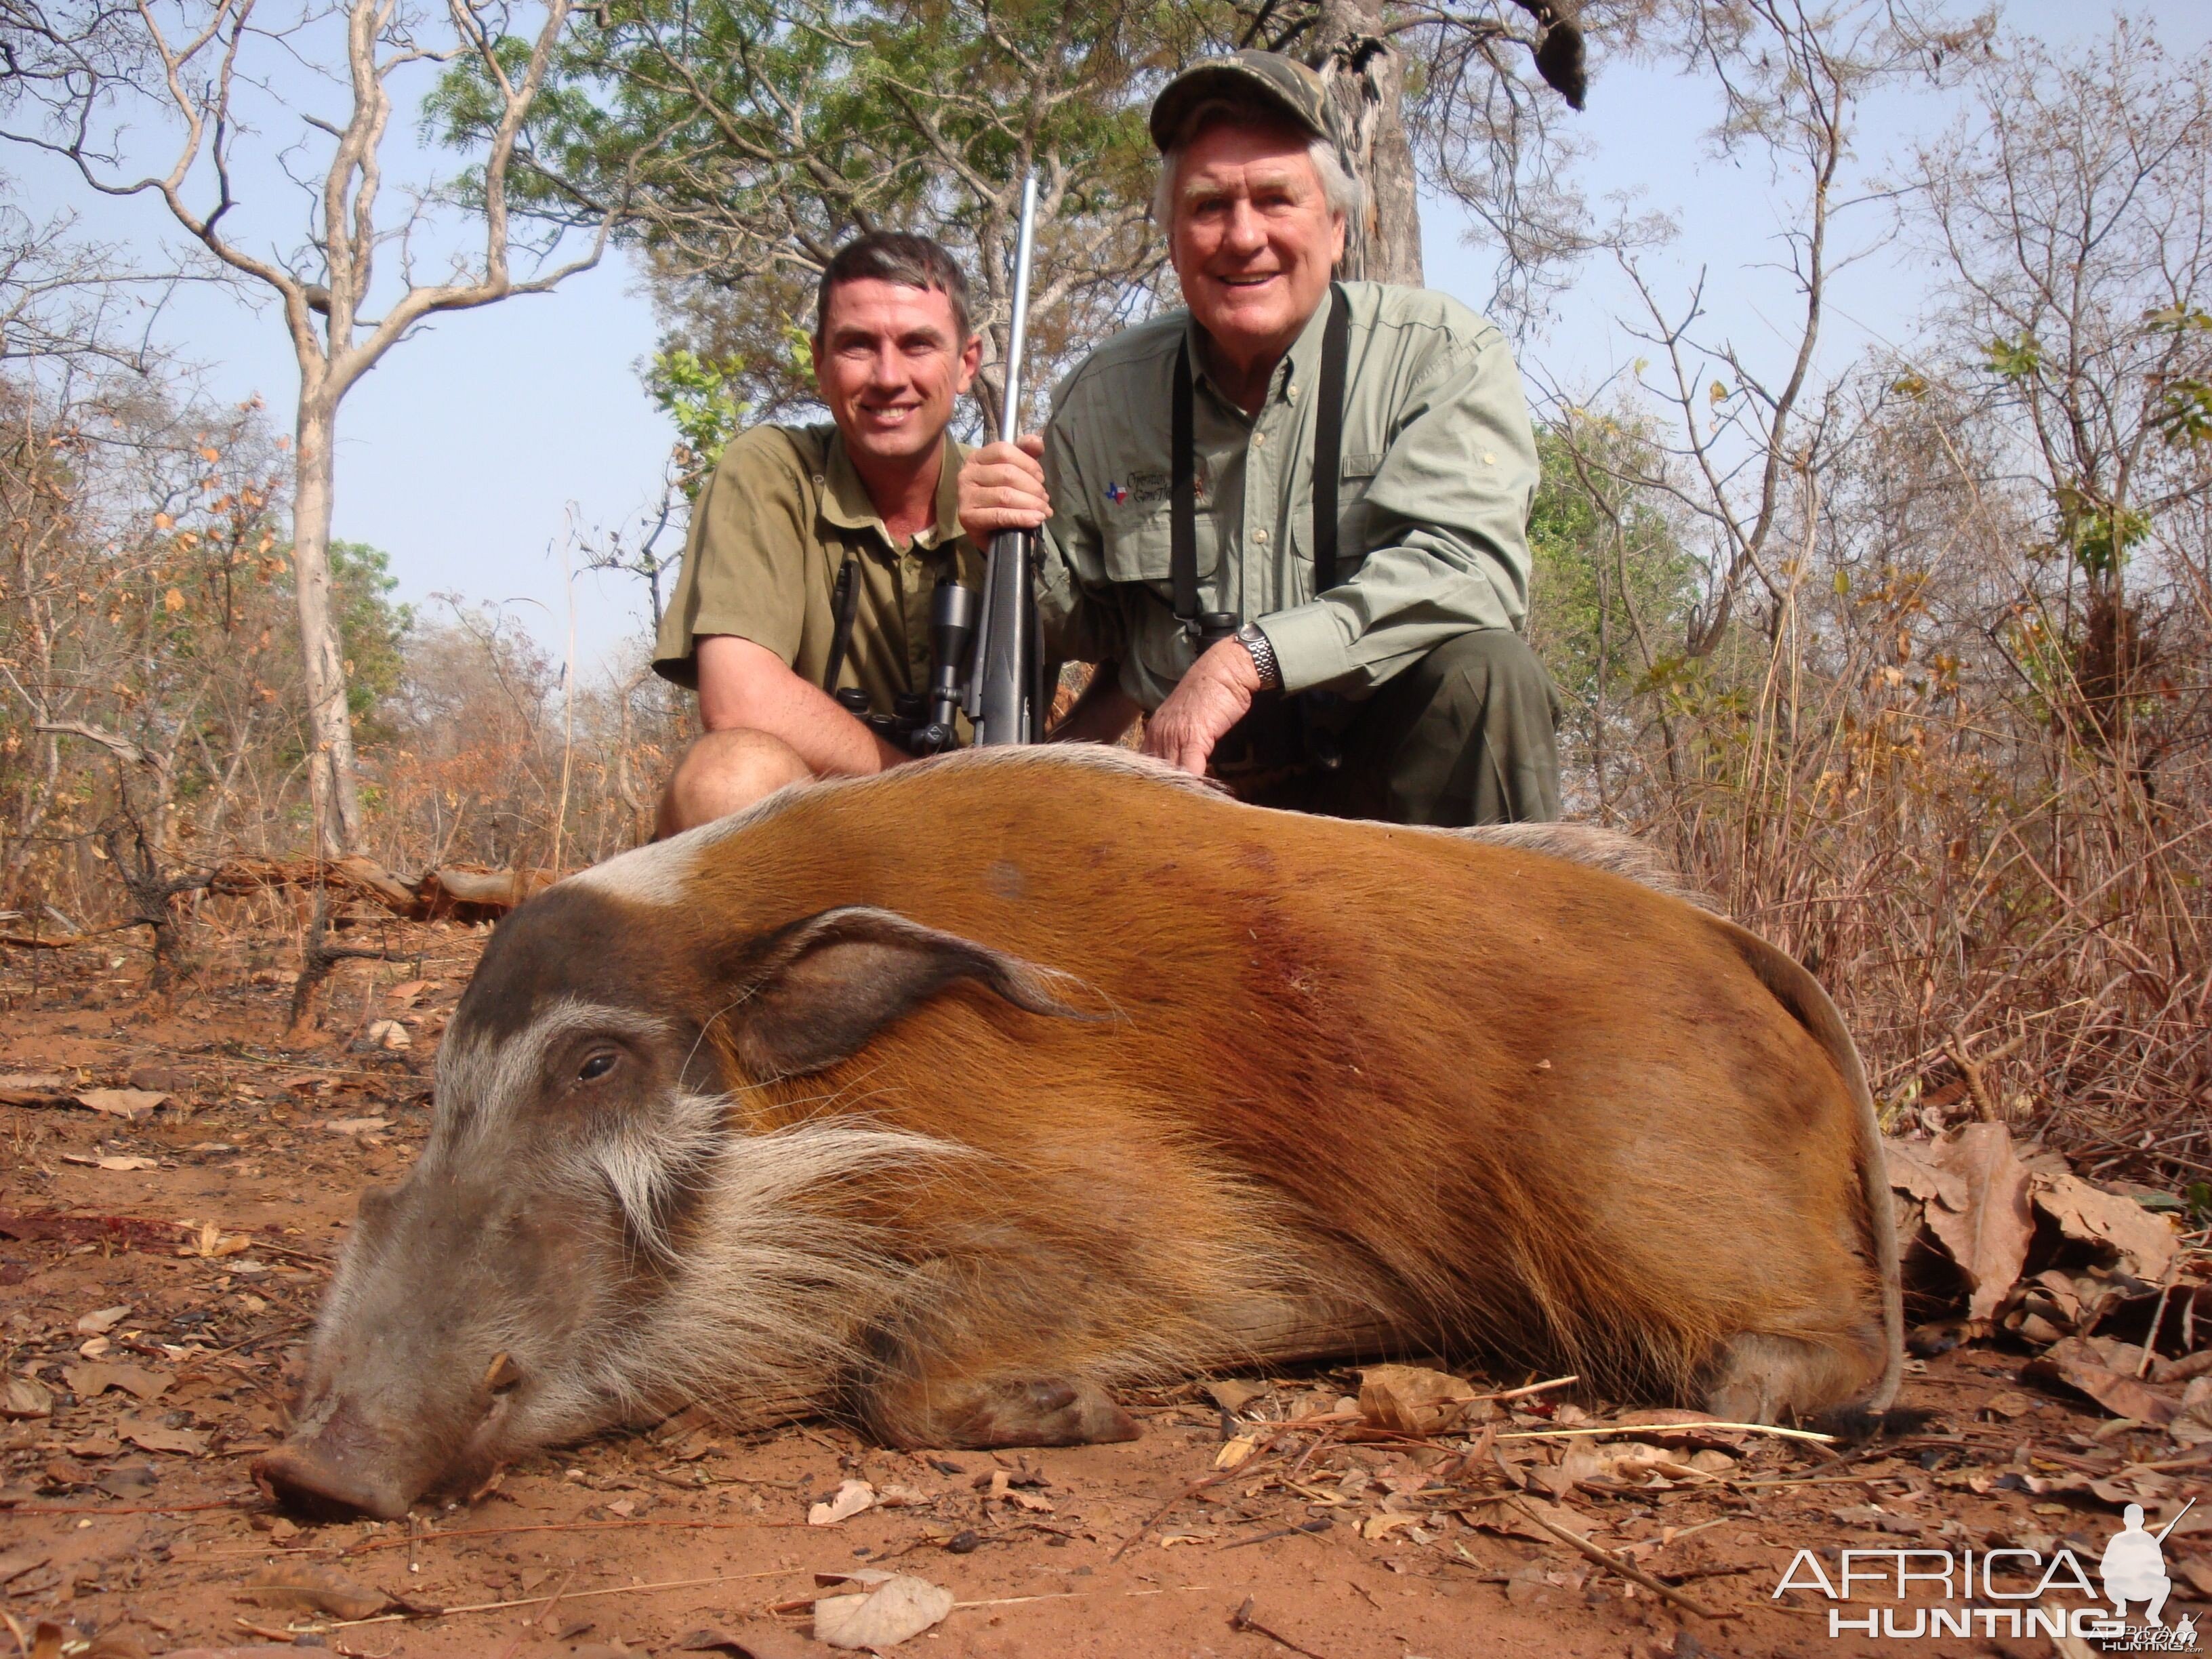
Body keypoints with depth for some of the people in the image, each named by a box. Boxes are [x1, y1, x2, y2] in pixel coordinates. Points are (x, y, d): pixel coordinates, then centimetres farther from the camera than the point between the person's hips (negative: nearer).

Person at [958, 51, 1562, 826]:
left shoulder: (1441, 355, -5)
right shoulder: (1102, 398, 4)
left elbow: (1471, 567, -21)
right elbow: (1086, 629, 14)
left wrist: (1250, 659, -29)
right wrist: (1021, 551, -9)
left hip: (1388, 762, -2)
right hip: (1200, 786, 3)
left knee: (1486, 672, -32)